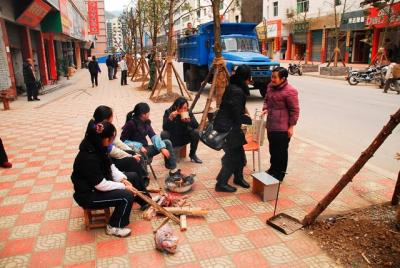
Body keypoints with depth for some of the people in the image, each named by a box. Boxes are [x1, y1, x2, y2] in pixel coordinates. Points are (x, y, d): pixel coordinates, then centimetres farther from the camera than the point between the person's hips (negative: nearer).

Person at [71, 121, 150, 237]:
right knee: (127, 196, -23)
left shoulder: (98, 147, -5)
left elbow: (110, 166, 5)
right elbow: (101, 185, -29)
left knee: (133, 177, 9)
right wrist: (123, 186, -18)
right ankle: (114, 227, -1)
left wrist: (123, 179, -9)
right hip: (88, 194, -9)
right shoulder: (88, 157, -33)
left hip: (100, 183, 10)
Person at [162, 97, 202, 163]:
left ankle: (192, 155, -1)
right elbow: (164, 128, -24)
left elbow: (196, 126, -15)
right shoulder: (168, 112, -15)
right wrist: (170, 118, -38)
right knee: (164, 134, -31)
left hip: (184, 138, 2)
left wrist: (189, 120, -33)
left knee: (196, 132, -22)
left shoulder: (188, 112, -9)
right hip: (172, 139, -2)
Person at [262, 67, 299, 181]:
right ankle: (273, 169, 40)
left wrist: (291, 126, -13)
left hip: (282, 128, -8)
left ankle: (279, 175, 19)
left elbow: (294, 110, -14)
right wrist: (265, 108, 1)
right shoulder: (270, 86, 6)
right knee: (272, 149, 21)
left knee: (281, 151, 5)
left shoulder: (290, 91, -18)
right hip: (270, 125, 8)